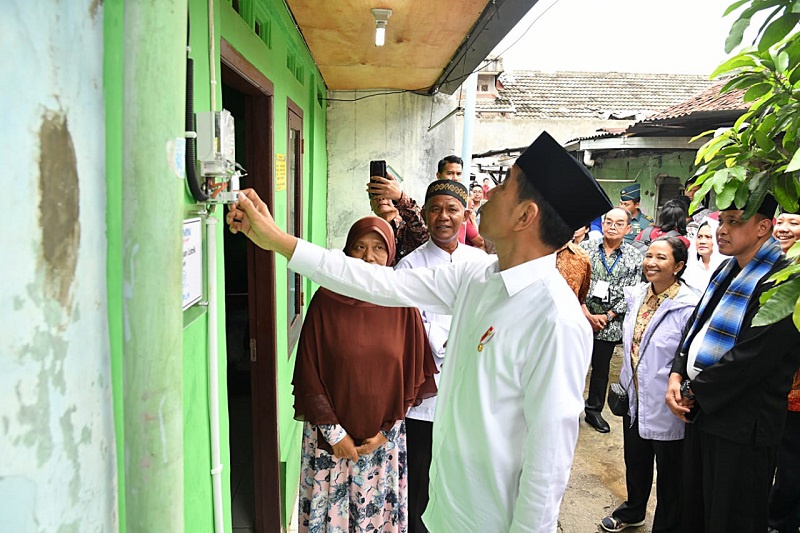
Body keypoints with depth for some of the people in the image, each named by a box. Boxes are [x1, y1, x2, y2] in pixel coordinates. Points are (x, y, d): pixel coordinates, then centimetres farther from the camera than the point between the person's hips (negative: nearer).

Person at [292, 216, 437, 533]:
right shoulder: (326, 301, -9)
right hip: (331, 436, -1)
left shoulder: (402, 305, -4)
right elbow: (308, 373, -6)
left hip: (384, 438, 1)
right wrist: (334, 433, -7)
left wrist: (386, 431, -3)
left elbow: (413, 373, 0)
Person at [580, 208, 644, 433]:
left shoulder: (634, 257, 1)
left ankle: (594, 410, 30)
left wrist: (607, 316, -9)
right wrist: (586, 313, -12)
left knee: (601, 368, 14)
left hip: (610, 324, 1)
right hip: (580, 319, -1)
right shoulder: (586, 247, -1)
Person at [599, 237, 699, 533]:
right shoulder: (637, 295, 0)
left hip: (665, 406, -6)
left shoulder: (689, 306, -21)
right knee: (635, 462, 26)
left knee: (669, 474, 15)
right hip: (634, 398, 7)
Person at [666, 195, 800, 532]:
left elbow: (751, 358, -23)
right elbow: (695, 325, 13)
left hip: (741, 424, -8)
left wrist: (693, 393, -13)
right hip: (700, 409, 8)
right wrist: (677, 376, -1)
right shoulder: (727, 271, 10)